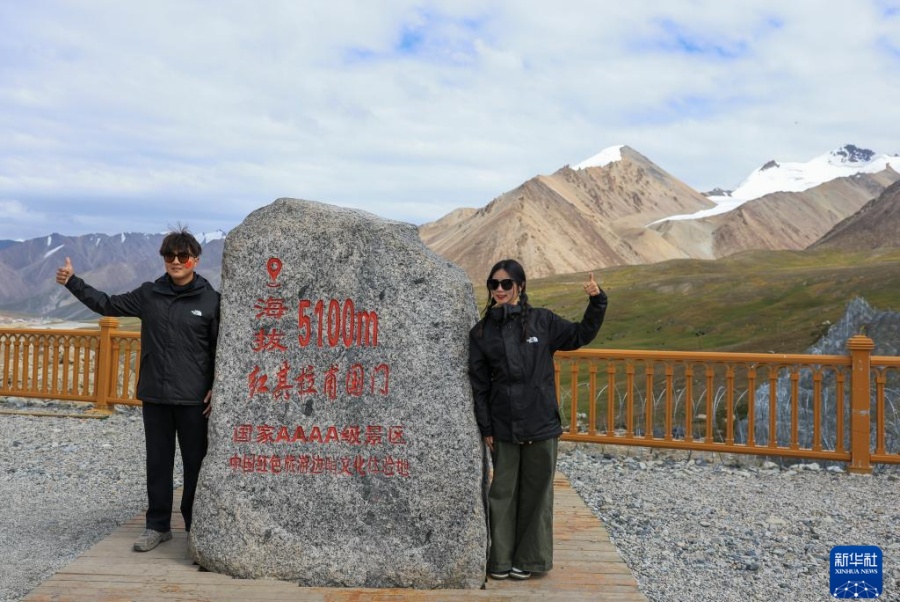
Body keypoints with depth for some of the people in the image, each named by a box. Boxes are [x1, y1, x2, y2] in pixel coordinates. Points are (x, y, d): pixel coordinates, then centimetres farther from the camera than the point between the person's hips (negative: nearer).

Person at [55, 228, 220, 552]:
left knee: (196, 462, 6)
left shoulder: (210, 299, -5)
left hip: (193, 398, -3)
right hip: (154, 396, 4)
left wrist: (216, 389, -6)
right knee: (158, 462, 11)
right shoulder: (149, 294, 5)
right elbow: (109, 305, 15)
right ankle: (157, 525, 23)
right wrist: (72, 282, 10)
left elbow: (221, 349, -2)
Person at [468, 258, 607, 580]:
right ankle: (501, 560, 16)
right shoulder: (481, 332, 2)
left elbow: (580, 335, 13)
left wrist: (596, 302, -1)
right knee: (503, 491, 5)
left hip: (541, 424, 0)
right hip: (503, 427, 0)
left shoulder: (542, 321, 2)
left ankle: (529, 559, 19)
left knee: (537, 491, 6)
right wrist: (485, 428, 0)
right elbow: (479, 385, 3)